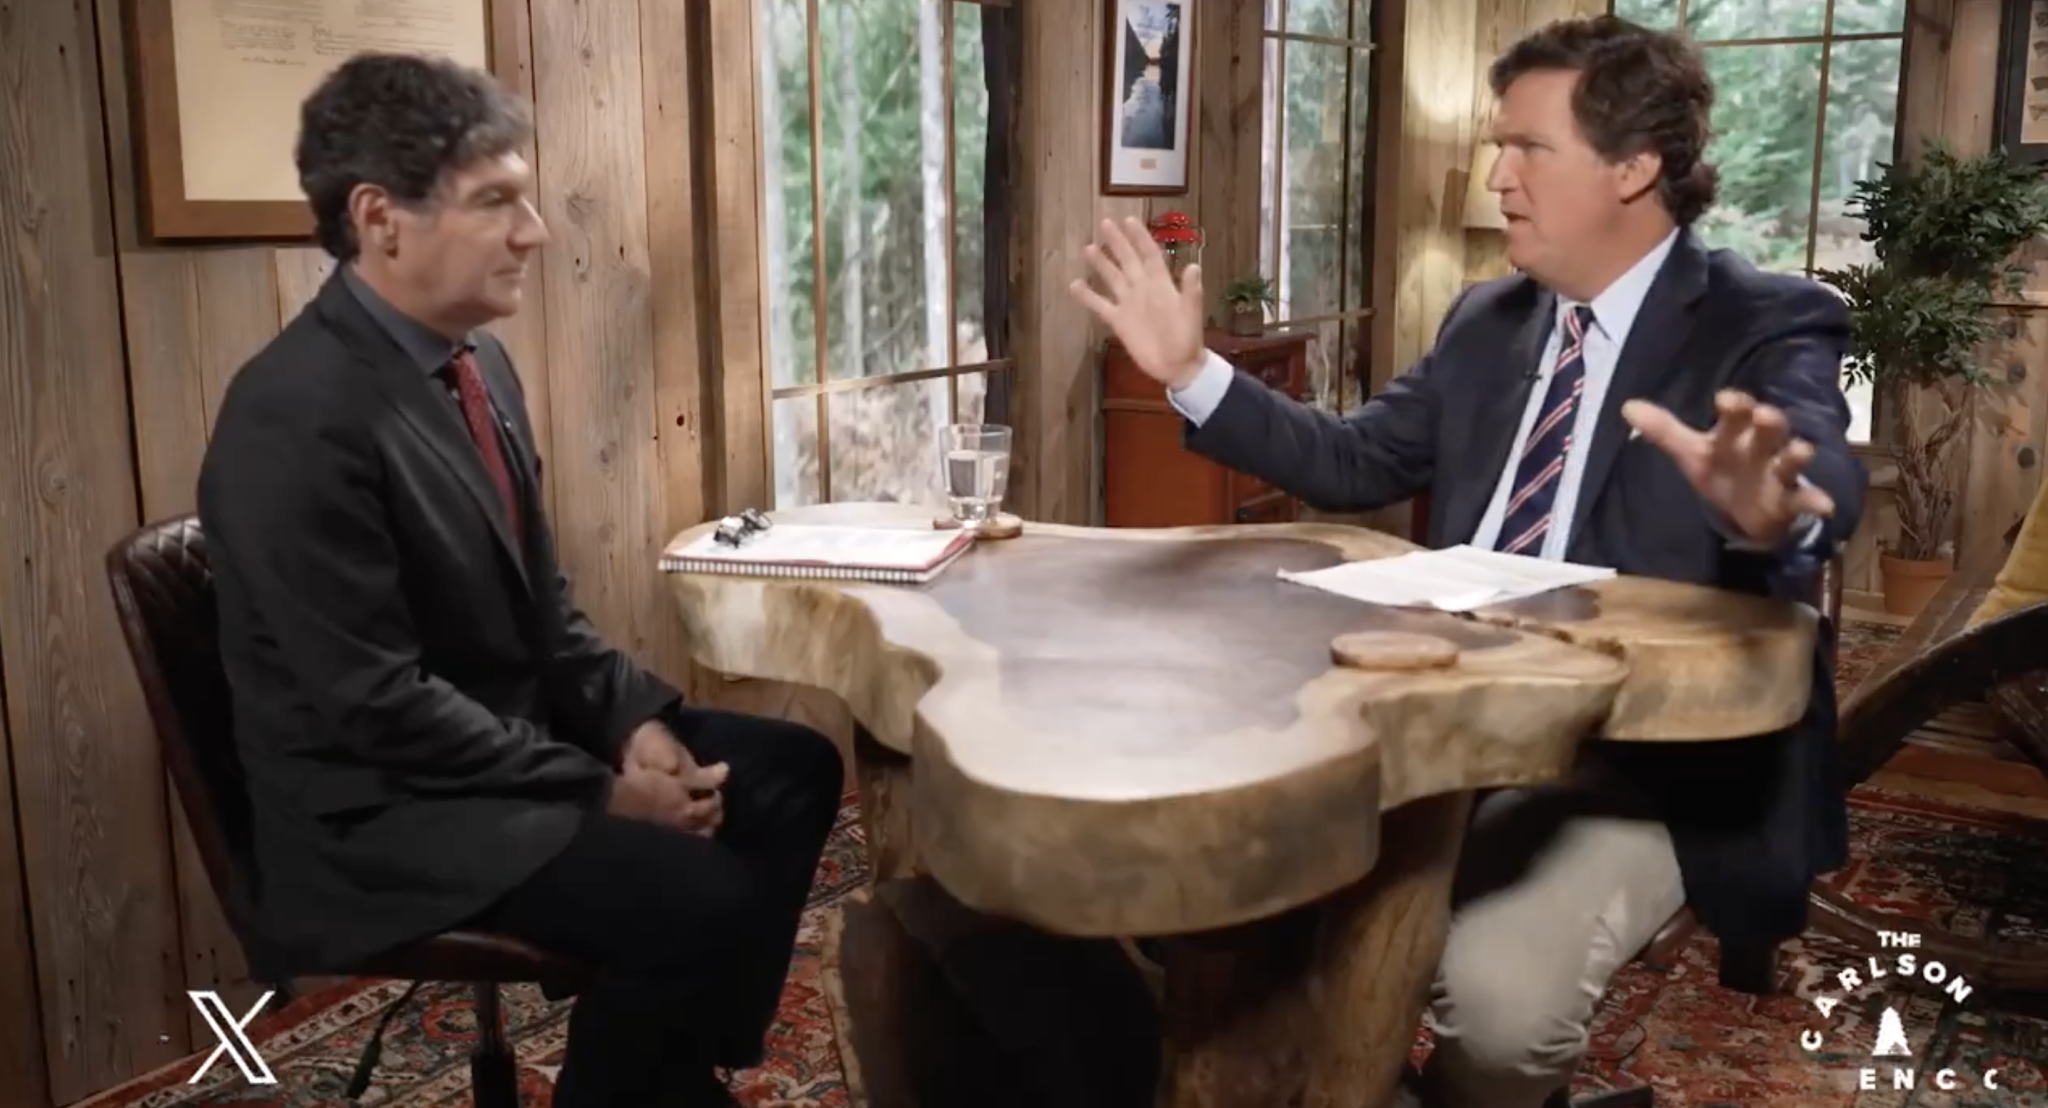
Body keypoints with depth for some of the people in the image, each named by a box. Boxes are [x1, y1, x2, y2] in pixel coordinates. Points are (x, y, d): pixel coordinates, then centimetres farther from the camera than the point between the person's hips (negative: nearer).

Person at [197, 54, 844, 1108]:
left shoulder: (477, 360, 5)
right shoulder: (298, 418, -23)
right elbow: (378, 704, -24)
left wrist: (632, 718, -5)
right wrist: (602, 792, -19)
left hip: (520, 734, 9)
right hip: (383, 802, -9)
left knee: (795, 771, 7)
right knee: (702, 900, -25)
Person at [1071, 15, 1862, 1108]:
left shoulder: (1770, 326, -9)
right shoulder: (1486, 320, 11)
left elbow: (1827, 487, -28)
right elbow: (1352, 461, 15)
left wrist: (1766, 512, -53)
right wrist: (1189, 371, 5)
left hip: (1645, 759, -6)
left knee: (1495, 991, -29)